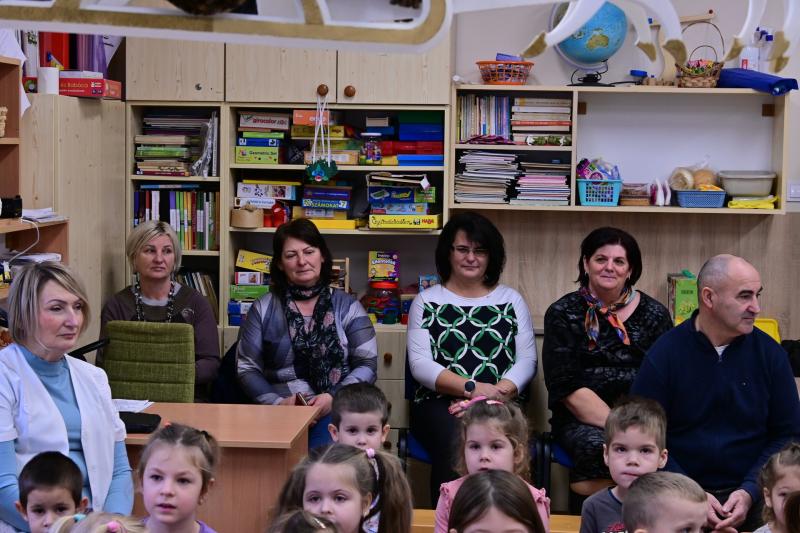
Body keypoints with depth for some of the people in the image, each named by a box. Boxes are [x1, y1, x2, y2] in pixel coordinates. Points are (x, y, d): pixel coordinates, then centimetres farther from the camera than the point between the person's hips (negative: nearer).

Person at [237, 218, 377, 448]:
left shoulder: (347, 306, 12)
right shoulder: (263, 309, 13)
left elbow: (367, 365, 7)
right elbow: (247, 367, 10)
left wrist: (334, 398, -10)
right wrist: (277, 402, -7)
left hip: (337, 409, 0)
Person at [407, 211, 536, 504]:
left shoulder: (511, 300, 18)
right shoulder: (427, 301, 13)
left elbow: (527, 360, 8)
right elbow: (420, 364, 1)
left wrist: (499, 392, -12)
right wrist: (472, 388, -14)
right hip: (440, 403, -1)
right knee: (457, 444, -35)